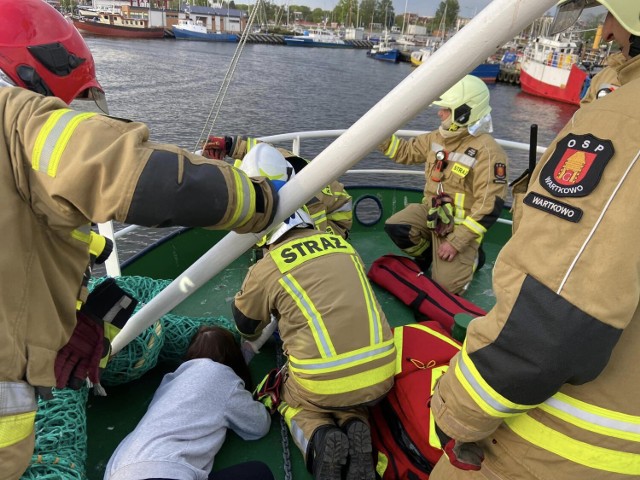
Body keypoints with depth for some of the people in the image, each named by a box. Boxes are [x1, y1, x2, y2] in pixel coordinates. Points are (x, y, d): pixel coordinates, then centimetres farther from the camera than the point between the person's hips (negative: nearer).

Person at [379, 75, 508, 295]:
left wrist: (457, 241, -23)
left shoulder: (487, 151, -22)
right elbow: (406, 152, 15)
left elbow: (490, 206, -23)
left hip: (460, 225, -6)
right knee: (394, 226, -20)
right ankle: (428, 254, 11)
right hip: (431, 211, 6)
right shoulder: (438, 137, 1)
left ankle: (471, 255, 20)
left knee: (445, 285, -13)